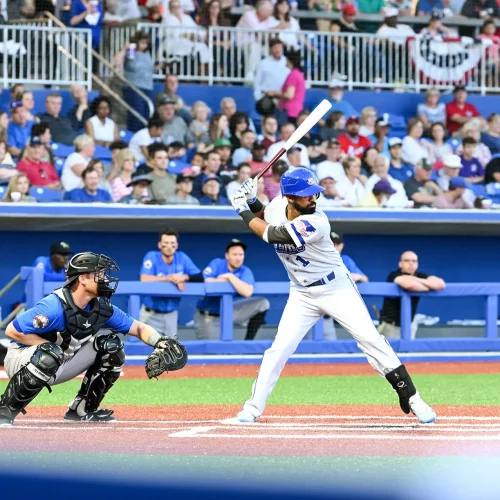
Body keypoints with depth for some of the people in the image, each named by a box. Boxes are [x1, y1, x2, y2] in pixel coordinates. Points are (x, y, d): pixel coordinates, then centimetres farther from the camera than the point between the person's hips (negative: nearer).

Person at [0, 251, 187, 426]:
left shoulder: (102, 308, -5)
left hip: (59, 366, 7)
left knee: (111, 346, -4)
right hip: (21, 359, -7)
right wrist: (50, 346, -25)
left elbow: (139, 328, 3)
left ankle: (82, 410, 5)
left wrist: (160, 342, -17)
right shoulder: (56, 306, -28)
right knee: (48, 357, -42)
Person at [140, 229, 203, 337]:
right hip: (151, 314, -3)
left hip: (171, 314, 3)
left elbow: (200, 277, -4)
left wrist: (184, 277, -24)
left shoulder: (182, 258, -1)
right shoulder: (152, 257, -11)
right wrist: (171, 278, -27)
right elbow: (144, 279, -27)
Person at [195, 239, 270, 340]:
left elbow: (247, 292, -27)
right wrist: (226, 281, -16)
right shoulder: (217, 264, -7)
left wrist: (230, 277, -23)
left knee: (262, 303, -10)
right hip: (208, 317, -2)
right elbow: (205, 281, -23)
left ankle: (248, 341, -3)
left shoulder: (245, 272, -7)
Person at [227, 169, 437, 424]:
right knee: (279, 348, -4)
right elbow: (262, 217, 14)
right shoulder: (277, 206, -10)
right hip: (302, 294, 5)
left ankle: (410, 397, -4)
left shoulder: (315, 223, -30)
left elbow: (270, 235, -29)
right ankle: (253, 407, 7)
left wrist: (244, 211, -17)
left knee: (370, 338, -11)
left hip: (337, 289, -5)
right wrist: (251, 202, -7)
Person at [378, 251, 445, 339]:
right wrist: (428, 287, -21)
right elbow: (409, 284, -40)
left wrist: (418, 280, -23)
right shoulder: (394, 276, -18)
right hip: (390, 324, -5)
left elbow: (441, 284, -16)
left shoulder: (420, 276, -2)